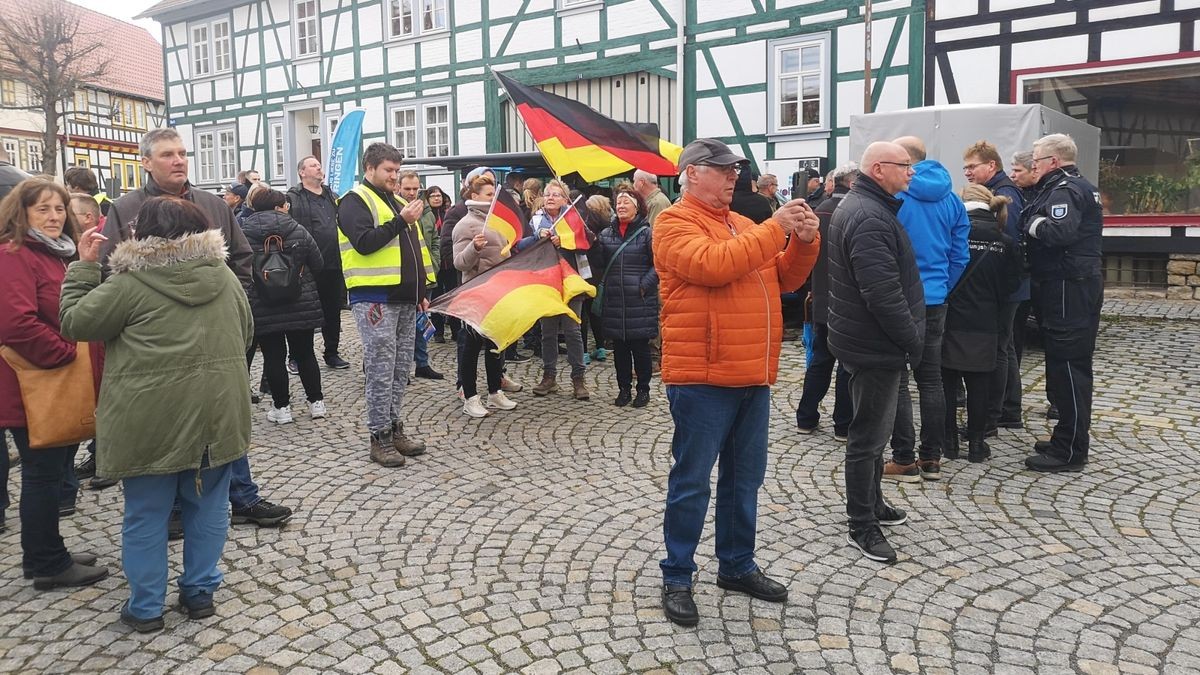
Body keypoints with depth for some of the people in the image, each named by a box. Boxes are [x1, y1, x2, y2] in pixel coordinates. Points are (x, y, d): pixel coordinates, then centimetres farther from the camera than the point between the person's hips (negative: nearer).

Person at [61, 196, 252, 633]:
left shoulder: (131, 281, -9)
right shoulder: (223, 275, 6)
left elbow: (75, 322, 1)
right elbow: (245, 333, 15)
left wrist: (83, 266, 8)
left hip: (153, 420, -4)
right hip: (216, 413, 4)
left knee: (146, 515, 10)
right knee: (208, 506, 15)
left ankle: (146, 607, 20)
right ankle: (200, 593, 25)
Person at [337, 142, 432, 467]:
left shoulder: (394, 201, 21)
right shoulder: (355, 201, -4)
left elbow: (413, 249, 24)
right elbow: (364, 243, -21)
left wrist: (421, 291, 19)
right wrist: (401, 220, -22)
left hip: (404, 300, 8)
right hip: (375, 299, -8)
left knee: (401, 368, 11)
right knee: (381, 370, -5)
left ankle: (394, 428, 21)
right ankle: (380, 437, 3)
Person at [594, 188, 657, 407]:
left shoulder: (646, 233, -3)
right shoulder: (606, 234, 10)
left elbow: (658, 264, -5)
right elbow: (598, 263, 8)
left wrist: (644, 285, -12)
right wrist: (592, 244, -9)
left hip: (640, 302, -4)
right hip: (614, 301, 4)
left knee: (640, 346, 4)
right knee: (619, 347, 10)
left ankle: (643, 389, 17)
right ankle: (624, 389, 22)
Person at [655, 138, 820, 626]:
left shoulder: (744, 225, 17)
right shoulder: (675, 223, -6)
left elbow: (786, 278, 16)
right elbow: (713, 265, -24)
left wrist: (804, 240, -3)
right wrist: (775, 228, -17)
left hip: (753, 377, 8)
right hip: (701, 378, -8)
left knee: (745, 478, 16)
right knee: (691, 482, 2)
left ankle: (737, 566, 31)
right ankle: (677, 578, 16)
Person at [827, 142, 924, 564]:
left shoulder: (860, 207, 15)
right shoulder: (869, 218, -21)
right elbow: (883, 293, -27)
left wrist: (908, 336, 19)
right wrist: (912, 340, -17)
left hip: (867, 339, 11)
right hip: (875, 344, -11)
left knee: (874, 429, 21)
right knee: (869, 435, -2)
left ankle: (871, 502, 36)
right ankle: (862, 526, 9)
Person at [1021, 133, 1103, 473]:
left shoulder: (1064, 190, -14)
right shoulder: (1082, 187, 19)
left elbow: (1060, 232, -30)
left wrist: (1033, 224, -13)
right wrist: (1037, 225, 5)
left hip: (1068, 290, -11)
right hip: (1081, 284, 11)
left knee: (1067, 366, -6)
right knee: (1070, 366, 15)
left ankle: (1069, 451, -1)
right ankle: (1068, 439, 25)